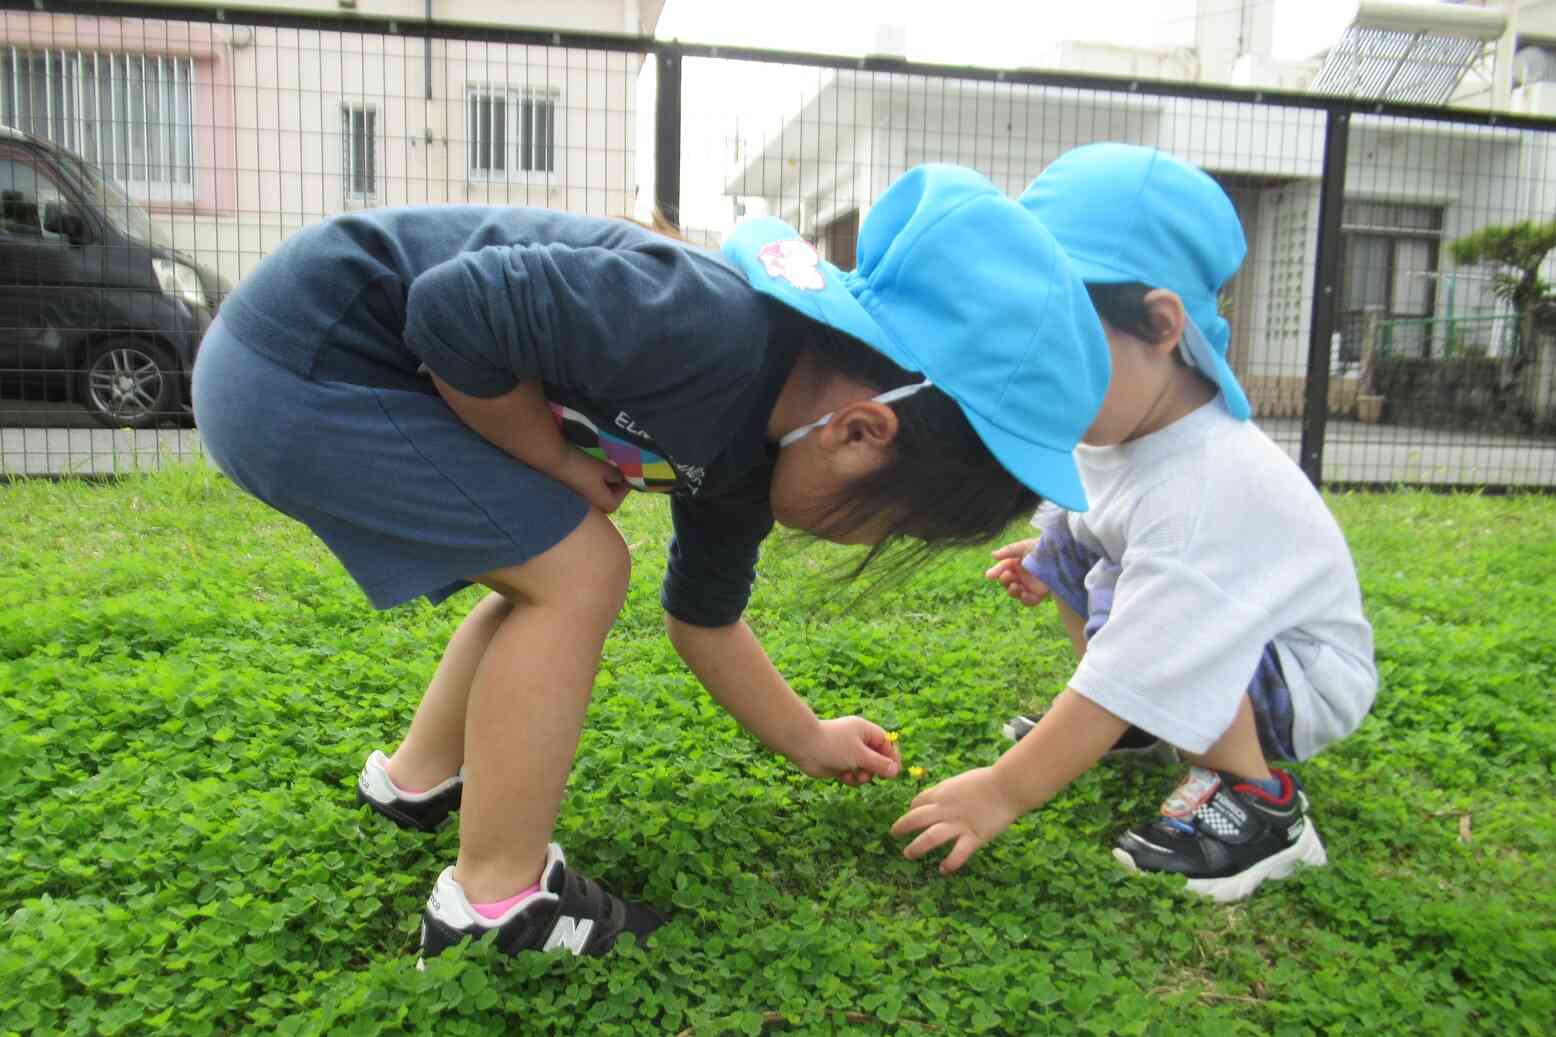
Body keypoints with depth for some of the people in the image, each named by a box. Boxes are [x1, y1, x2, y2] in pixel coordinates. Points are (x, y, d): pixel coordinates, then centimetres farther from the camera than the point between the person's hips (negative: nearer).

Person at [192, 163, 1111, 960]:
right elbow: (452, 308, -28)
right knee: (578, 571, -13)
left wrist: (810, 743, 24)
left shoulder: (745, 450, 3)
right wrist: (562, 464, -14)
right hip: (301, 364, -9)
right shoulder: (710, 333, -29)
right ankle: (496, 902, -1)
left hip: (337, 365, 9)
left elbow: (705, 616, 16)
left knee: (554, 569, 14)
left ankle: (420, 777, 31)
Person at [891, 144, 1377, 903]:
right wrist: (1049, 560, 0)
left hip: (1311, 677, -9)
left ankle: (1260, 804, -13)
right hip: (1215, 636, 9)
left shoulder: (1207, 486, -36)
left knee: (1127, 615, -34)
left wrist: (1005, 792, -33)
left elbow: (1126, 668, -37)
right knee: (1065, 536, 2)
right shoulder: (1123, 421, -10)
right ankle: (1136, 724, 12)